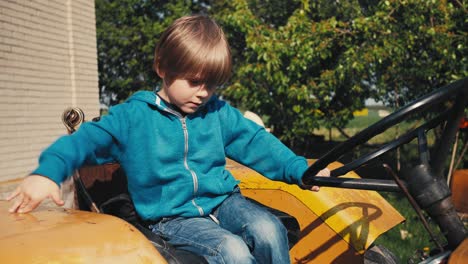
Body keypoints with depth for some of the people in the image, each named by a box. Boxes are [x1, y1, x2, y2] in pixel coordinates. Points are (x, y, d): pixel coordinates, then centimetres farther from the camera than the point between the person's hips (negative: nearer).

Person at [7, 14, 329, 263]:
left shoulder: (219, 113, 7)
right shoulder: (133, 116, -3)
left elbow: (255, 141, 9)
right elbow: (88, 139, -7)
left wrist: (300, 170, -1)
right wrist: (47, 172, -25)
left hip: (223, 200, 4)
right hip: (172, 217, -4)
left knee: (269, 229, -24)